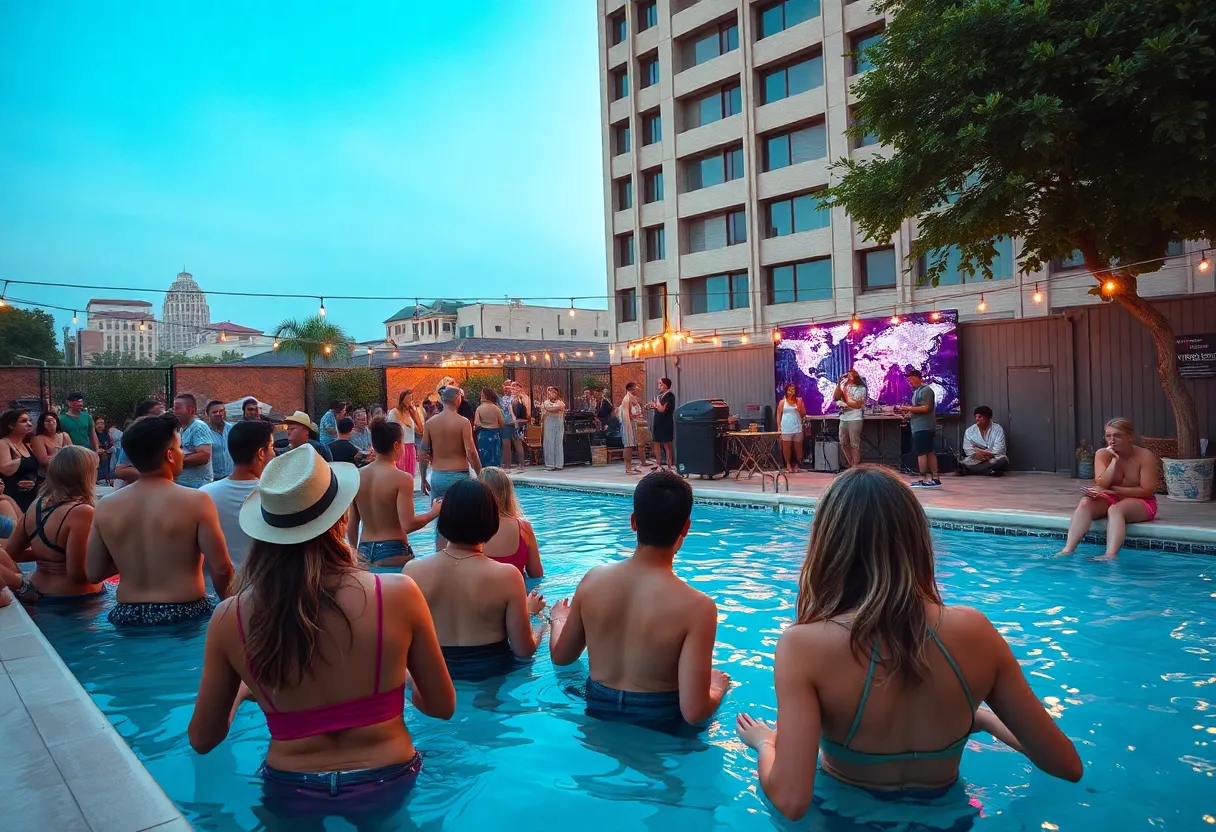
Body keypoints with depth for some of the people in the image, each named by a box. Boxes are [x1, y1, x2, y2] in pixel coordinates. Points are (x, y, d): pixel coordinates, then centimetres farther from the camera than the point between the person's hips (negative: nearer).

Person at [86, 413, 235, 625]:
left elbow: (92, 574, 5)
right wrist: (226, 602, 5)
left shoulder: (105, 507, -1)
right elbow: (221, 568, -12)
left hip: (128, 616, 5)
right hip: (185, 615, -4)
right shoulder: (196, 501, -13)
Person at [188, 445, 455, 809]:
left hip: (291, 797, 2)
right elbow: (443, 708, -7)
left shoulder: (230, 618, -14)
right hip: (386, 789, -1)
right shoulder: (399, 595, -20)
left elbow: (202, 739, 0)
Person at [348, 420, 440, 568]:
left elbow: (351, 526, 8)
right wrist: (434, 512, -4)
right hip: (393, 552, -6)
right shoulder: (402, 478, -13)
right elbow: (408, 525, -19)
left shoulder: (357, 476, 3)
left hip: (364, 552, 6)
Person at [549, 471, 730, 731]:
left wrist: (559, 618, 24)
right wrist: (718, 688, -4)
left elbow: (561, 657, 2)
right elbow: (693, 712, -26)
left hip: (597, 711, 4)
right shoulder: (696, 605, -27)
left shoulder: (592, 580, -14)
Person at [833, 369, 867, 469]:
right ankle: (850, 464, 23)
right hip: (843, 418, 6)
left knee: (854, 444, -3)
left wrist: (844, 403, -6)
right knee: (843, 443, 11)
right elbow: (835, 398, 1)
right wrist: (838, 384, -6)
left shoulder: (860, 388, -5)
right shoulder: (844, 385, 11)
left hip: (855, 419, -6)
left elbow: (857, 404, -13)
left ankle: (855, 466, 5)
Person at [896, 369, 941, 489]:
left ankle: (923, 479, -6)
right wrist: (906, 410, 8)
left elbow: (925, 408, -19)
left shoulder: (926, 390, -11)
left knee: (921, 452, -8)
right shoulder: (917, 390, 17)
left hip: (923, 427, -10)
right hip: (921, 426, 10)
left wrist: (908, 408, -17)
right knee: (929, 452, 10)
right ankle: (935, 478, 13)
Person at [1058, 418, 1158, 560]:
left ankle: (1111, 555, -54)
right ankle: (1067, 550, -40)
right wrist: (1114, 460, -20)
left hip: (1141, 502, -3)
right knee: (1085, 503, -27)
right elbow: (1101, 485, -13)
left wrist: (1113, 489, -20)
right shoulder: (1102, 454, -4)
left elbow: (1147, 491, -16)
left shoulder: (1145, 456, -12)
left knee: (1115, 509, -36)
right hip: (1110, 500, 3)